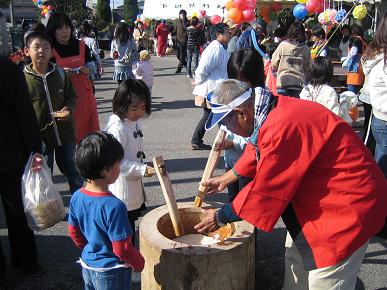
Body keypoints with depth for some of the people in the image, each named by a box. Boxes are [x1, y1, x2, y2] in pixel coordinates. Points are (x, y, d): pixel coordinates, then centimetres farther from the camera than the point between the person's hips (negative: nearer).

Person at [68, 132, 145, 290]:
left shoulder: (76, 198, -9)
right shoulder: (114, 206, -30)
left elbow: (73, 232, 5)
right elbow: (122, 249, -24)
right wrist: (139, 263, -6)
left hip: (87, 265, 6)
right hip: (111, 273, -6)